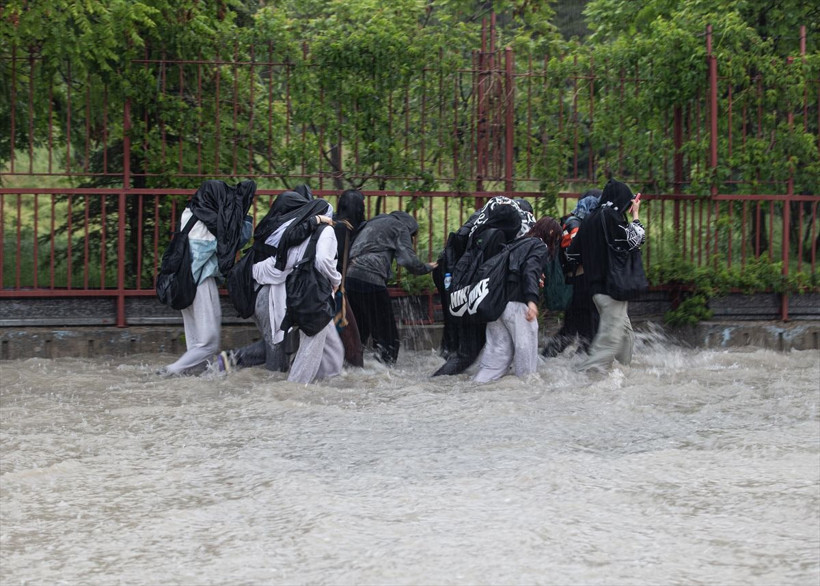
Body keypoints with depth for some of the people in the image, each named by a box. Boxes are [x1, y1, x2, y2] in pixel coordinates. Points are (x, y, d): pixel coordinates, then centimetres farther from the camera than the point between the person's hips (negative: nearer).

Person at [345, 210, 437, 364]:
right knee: (386, 334, 2)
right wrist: (427, 267, 11)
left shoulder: (372, 223, 28)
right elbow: (409, 260, -5)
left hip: (349, 275, 7)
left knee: (359, 330, 16)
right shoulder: (400, 227, 6)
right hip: (371, 280, -7)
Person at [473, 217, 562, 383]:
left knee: (498, 346, 12)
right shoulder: (540, 247, -1)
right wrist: (532, 300, -29)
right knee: (525, 344, 1)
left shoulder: (518, 243, 23)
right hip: (515, 302, -8)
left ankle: (479, 381, 9)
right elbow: (530, 271, -17)